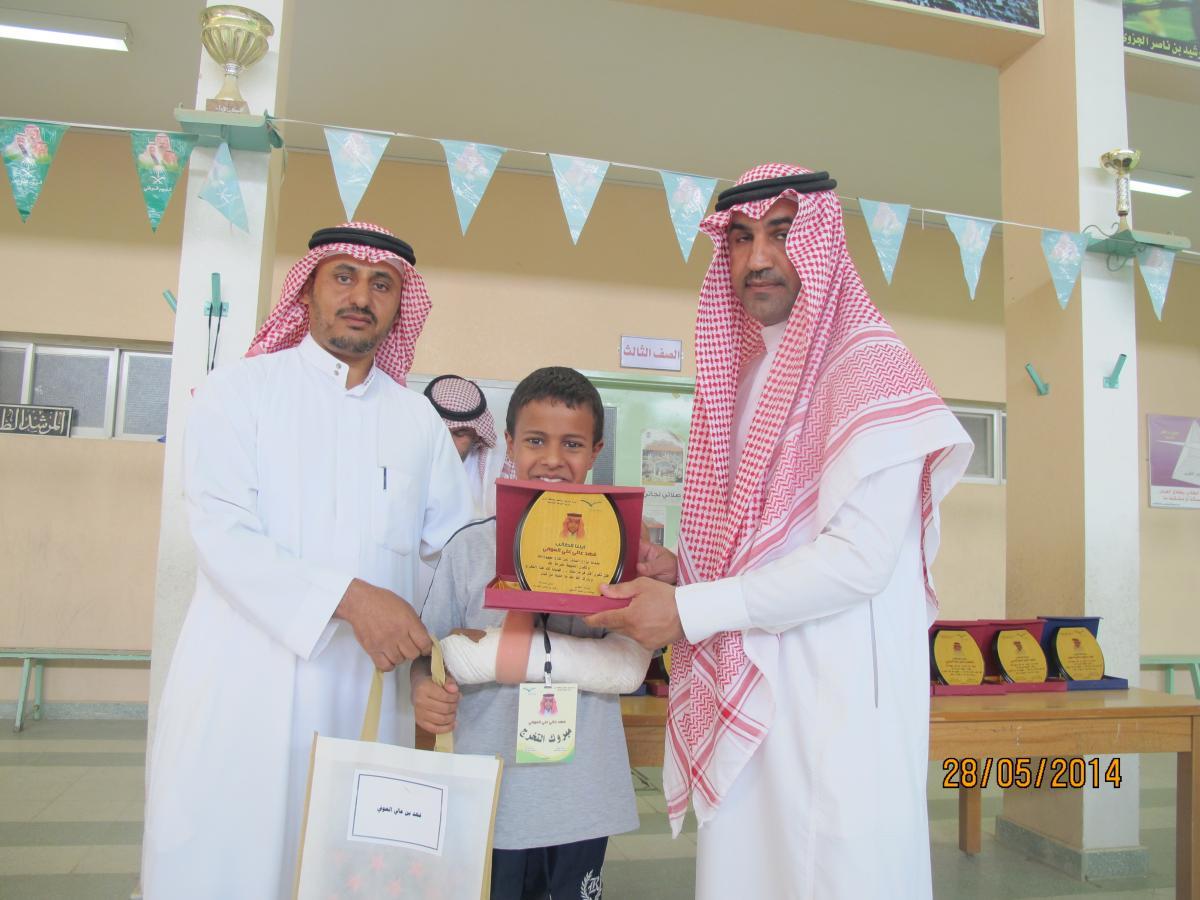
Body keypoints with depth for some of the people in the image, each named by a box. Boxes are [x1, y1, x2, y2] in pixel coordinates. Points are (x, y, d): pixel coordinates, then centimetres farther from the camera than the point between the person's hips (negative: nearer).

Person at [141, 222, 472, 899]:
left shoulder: (418, 419, 11)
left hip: (367, 691, 3)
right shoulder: (240, 391, 1)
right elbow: (225, 536, -12)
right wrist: (348, 598, -23)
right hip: (245, 688, -2)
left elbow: (459, 545, 13)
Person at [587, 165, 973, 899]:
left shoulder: (872, 368, -10)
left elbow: (858, 559, -19)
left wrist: (690, 609, -16)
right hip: (742, 694, 7)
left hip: (836, 701, -7)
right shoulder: (742, 377, 14)